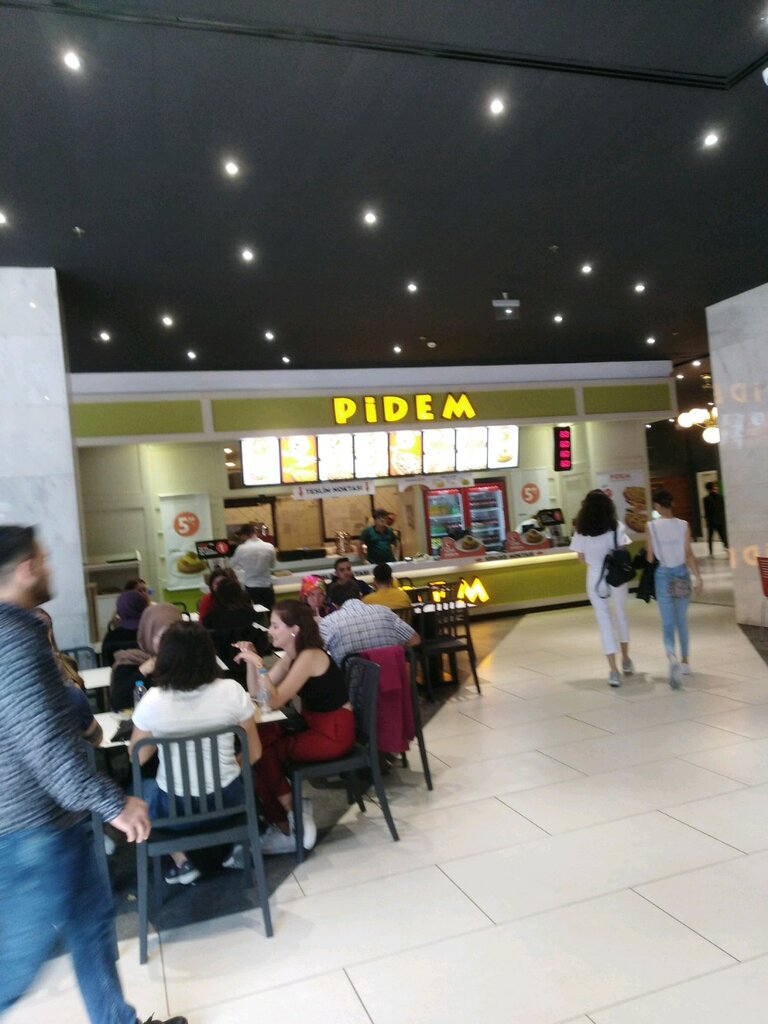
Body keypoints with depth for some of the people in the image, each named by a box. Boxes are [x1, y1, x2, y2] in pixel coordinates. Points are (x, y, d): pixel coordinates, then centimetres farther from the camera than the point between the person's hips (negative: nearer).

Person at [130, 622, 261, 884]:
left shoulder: (152, 700, -17)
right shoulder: (231, 690, -15)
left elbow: (138, 758, -1)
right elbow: (254, 754, -4)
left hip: (175, 809, -2)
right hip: (228, 801, 2)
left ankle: (182, 863, 20)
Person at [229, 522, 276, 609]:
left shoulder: (242, 549, -11)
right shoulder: (269, 547, -10)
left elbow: (233, 564, 7)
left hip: (251, 587, 0)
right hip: (266, 586, 0)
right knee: (270, 611, 10)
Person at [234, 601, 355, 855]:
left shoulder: (309, 657, -21)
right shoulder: (291, 656, 6)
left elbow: (274, 700, -25)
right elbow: (256, 693, 6)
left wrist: (259, 664, -28)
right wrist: (251, 660, -6)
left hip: (334, 733, -9)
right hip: (313, 725, 9)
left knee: (260, 751, -14)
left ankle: (291, 823, 6)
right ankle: (284, 821, 2)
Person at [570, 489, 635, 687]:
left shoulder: (581, 530, -6)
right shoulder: (616, 527, -8)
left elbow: (581, 558, 0)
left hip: (596, 578, 0)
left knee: (604, 620, 5)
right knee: (621, 615, 21)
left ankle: (613, 669, -1)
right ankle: (626, 660, 34)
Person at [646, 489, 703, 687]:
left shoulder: (651, 527, -7)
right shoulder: (683, 525, -4)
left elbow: (650, 556, -3)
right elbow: (689, 554, -10)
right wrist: (697, 577, -10)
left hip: (663, 574, -2)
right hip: (681, 573, 2)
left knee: (668, 622, 0)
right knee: (682, 621, 16)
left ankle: (672, 657, -26)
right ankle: (684, 662, 25)